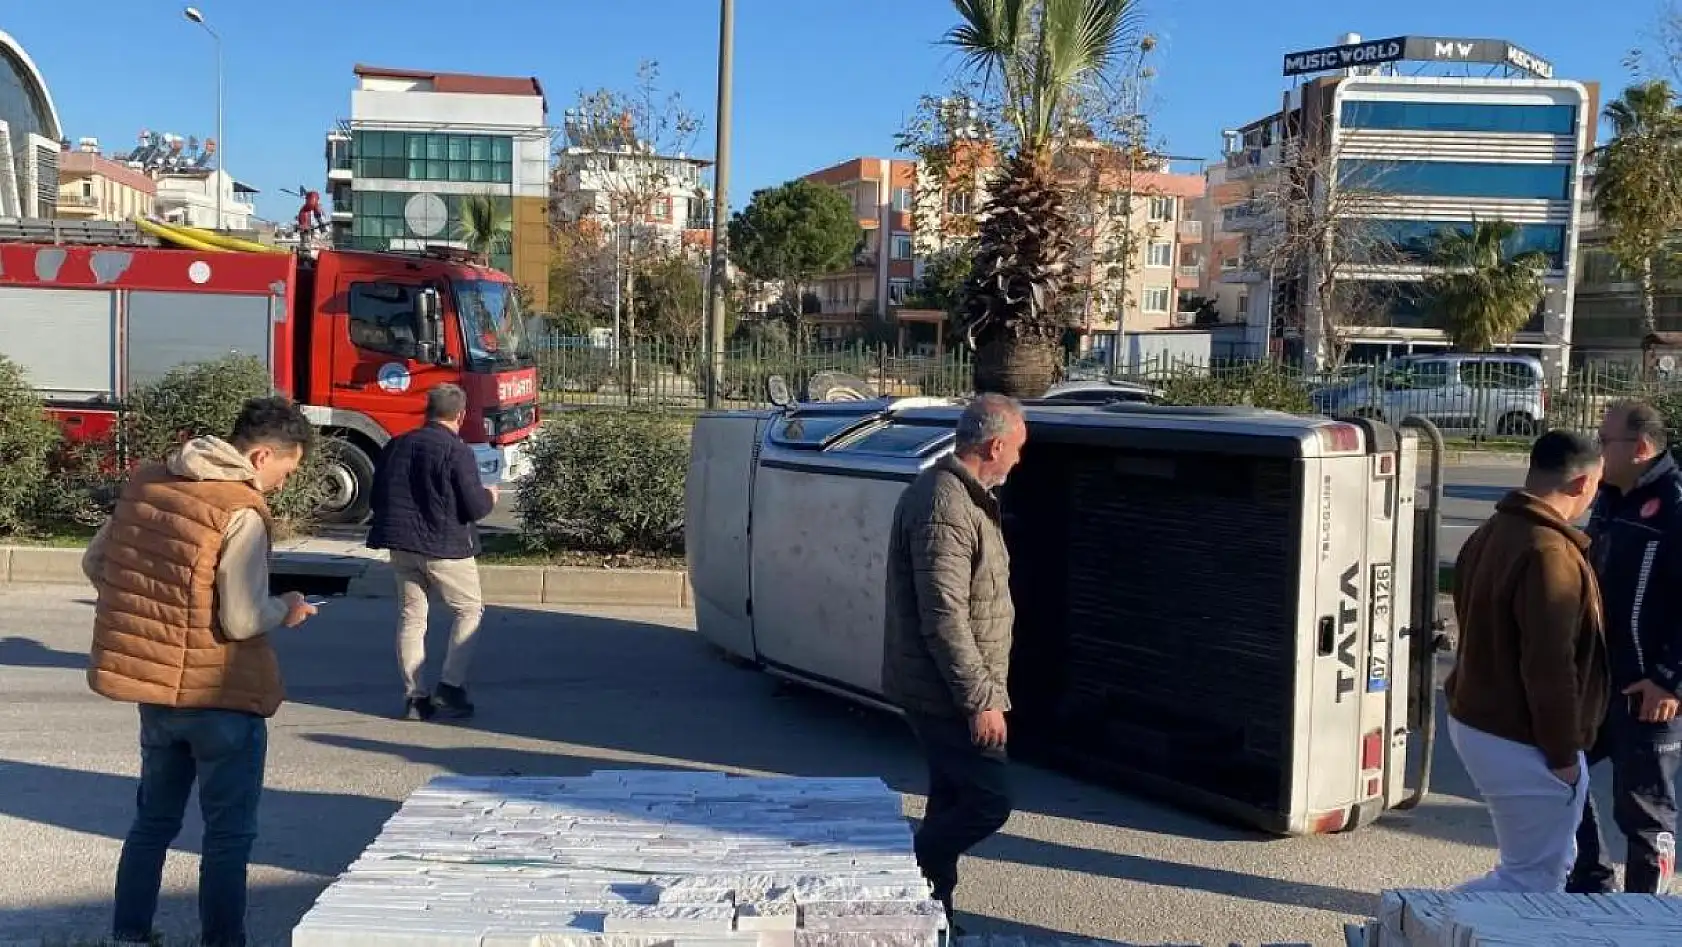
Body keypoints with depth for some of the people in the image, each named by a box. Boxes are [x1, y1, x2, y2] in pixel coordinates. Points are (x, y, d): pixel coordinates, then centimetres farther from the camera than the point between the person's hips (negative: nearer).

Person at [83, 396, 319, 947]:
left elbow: (94, 562, 12)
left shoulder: (147, 484, 3)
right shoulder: (242, 512, -19)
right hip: (223, 698, -7)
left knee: (153, 821, 21)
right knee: (228, 836, 7)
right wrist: (286, 610, -3)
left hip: (156, 686, 7)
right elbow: (242, 621, -22)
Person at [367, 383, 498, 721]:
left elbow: (376, 498, 13)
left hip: (401, 546, 5)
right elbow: (475, 507, -15)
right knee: (470, 610, 10)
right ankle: (450, 687, 2)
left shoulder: (396, 446, 6)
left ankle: (413, 696, 11)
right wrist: (489, 497, 7)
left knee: (411, 617, 12)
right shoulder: (457, 451, -13)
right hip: (445, 547, -5)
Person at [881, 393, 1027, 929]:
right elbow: (943, 618, -26)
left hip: (944, 689, 10)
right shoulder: (945, 508, -22)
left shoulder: (962, 496, 13)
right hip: (947, 691, -10)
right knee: (990, 800, -6)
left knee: (952, 799, 16)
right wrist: (981, 698, -22)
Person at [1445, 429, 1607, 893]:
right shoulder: (1551, 554, -23)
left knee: (1550, 862, 21)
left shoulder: (1491, 534, 9)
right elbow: (1550, 667, -25)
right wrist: (1563, 754, -15)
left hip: (1476, 721, 10)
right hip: (1521, 743, -10)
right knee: (1533, 878, 1)